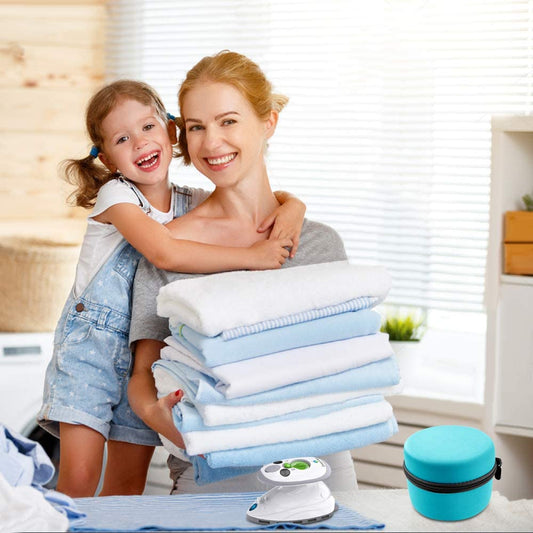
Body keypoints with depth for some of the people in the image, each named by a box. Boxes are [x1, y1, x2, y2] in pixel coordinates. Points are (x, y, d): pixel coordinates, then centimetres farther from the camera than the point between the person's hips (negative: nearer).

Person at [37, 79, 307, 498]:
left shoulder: (192, 203, 5)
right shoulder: (116, 195, -12)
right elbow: (166, 253, -28)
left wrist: (292, 206, -11)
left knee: (129, 485, 7)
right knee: (77, 478, -13)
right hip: (90, 344, -4)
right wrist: (252, 256, -26)